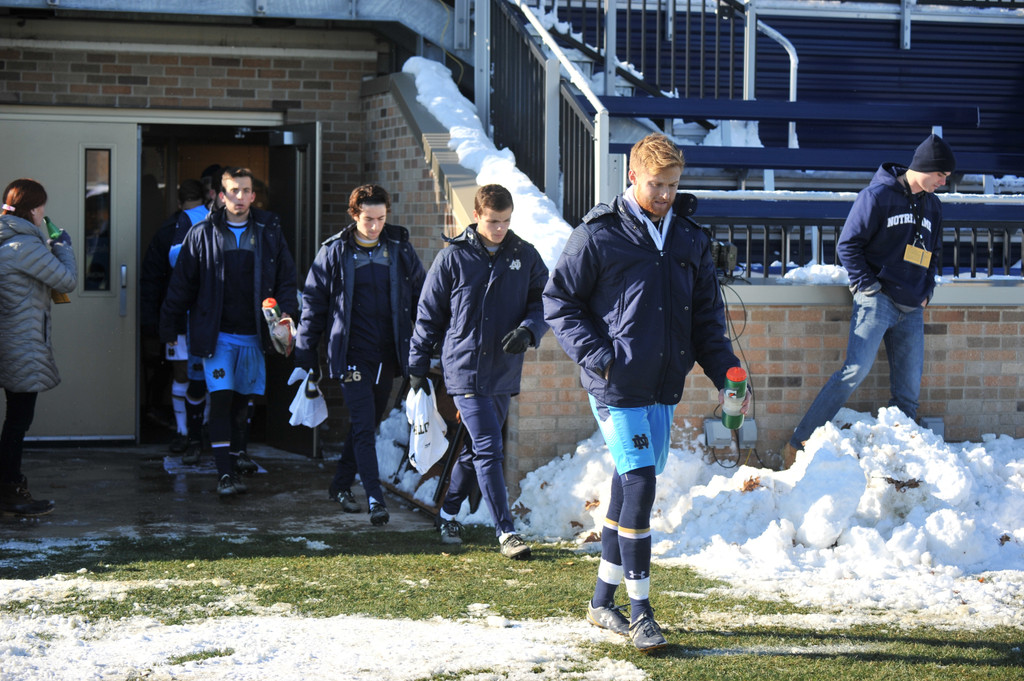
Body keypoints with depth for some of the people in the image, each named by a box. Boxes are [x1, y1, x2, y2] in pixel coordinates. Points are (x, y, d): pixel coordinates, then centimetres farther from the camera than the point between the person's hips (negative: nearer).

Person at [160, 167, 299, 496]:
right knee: (221, 398, -10)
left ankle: (233, 465, 21)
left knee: (242, 402, 10)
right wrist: (169, 329, 5)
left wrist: (286, 315, -7)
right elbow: (181, 284, 6)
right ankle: (224, 473, -10)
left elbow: (286, 279, 8)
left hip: (253, 334, 2)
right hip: (216, 334, -2)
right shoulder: (202, 234, 1)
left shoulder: (269, 232, 5)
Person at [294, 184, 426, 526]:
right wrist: (305, 357, 2)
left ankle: (341, 484, 29)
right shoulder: (334, 252, -1)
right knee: (363, 427, -10)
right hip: (352, 355, -3)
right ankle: (375, 498, -11)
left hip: (388, 355, 3)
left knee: (368, 424, 13)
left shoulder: (400, 249, 4)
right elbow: (312, 304, 4)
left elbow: (422, 298, 13)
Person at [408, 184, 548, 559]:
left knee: (475, 449, 13)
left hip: (504, 371, 4)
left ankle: (448, 513, 32)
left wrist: (528, 330, -10)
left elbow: (543, 303, 12)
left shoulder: (525, 256, 6)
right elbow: (428, 314, 3)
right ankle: (506, 532, -9)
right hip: (465, 368, -4)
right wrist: (417, 366, 4)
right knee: (488, 449, -11)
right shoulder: (452, 257, -3)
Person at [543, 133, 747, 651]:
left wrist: (724, 372, 4)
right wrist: (598, 357, -12)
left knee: (630, 488, 11)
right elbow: (558, 301, -2)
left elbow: (707, 314, 16)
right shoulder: (598, 235, -5)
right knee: (639, 485, -11)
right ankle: (639, 611, -4)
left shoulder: (690, 239, 11)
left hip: (664, 386, 6)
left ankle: (603, 600, 23)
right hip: (618, 385, -6)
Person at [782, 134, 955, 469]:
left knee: (909, 388, 4)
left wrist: (926, 292, 13)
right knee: (856, 369, -20)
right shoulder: (877, 196, -6)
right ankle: (798, 445, -18)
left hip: (911, 311, 7)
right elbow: (848, 245, -6)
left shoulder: (933, 206, 17)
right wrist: (870, 285, -12)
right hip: (877, 300, -7)